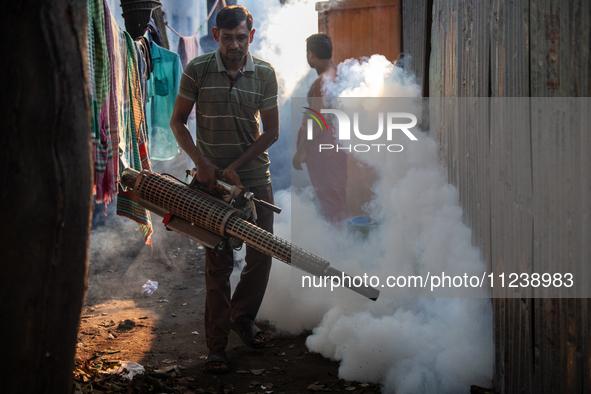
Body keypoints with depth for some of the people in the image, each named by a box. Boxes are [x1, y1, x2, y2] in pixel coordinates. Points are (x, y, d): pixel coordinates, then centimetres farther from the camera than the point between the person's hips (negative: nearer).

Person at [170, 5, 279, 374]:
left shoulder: (265, 73, -3)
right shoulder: (197, 70, -6)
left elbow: (271, 132, 0)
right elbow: (178, 120, 2)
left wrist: (236, 165, -9)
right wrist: (200, 161, -10)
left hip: (255, 177, 2)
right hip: (212, 178, -2)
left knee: (262, 253, 7)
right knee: (219, 261, -3)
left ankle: (242, 317, 32)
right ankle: (217, 345, 6)